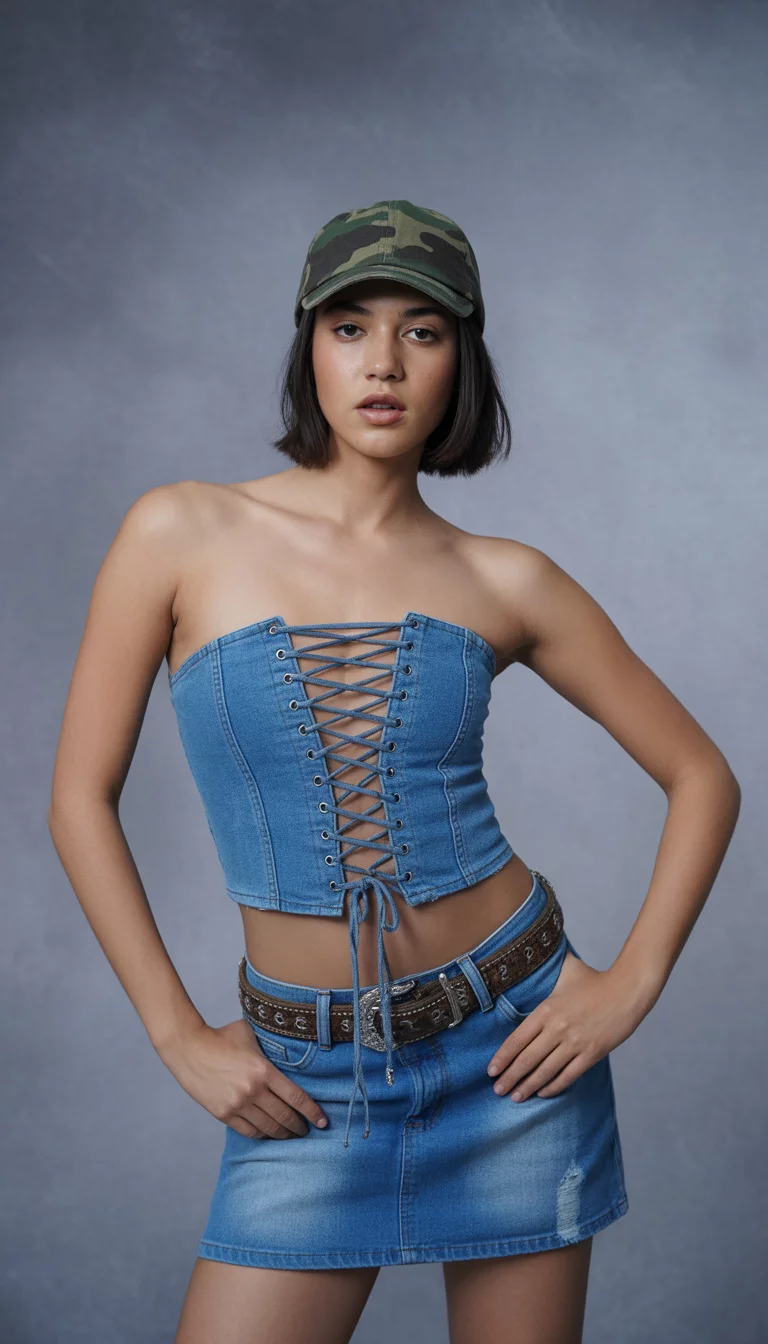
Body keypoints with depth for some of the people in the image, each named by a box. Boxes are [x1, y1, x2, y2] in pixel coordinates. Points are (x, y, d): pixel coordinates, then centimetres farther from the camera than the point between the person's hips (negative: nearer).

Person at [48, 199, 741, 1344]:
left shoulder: (504, 582, -3)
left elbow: (704, 776, 5)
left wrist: (631, 987, -4)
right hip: (309, 1082, 0)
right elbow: (82, 798, -2)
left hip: (510, 1046, 1)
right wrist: (180, 1036, -4)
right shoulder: (180, 535, -6)